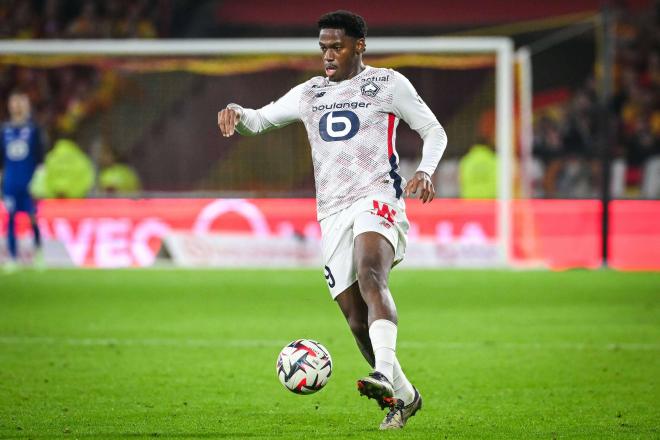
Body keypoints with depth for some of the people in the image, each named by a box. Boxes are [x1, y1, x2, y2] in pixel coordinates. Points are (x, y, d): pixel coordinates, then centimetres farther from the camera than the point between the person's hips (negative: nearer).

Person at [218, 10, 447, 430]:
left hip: (377, 199, -5)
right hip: (332, 212, 5)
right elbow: (260, 120, 24)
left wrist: (425, 171, -11)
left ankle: (384, 375, -51)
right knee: (358, 321, 1)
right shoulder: (310, 93, 19)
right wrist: (236, 112, -1)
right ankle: (404, 396, 19)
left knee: (370, 277, -35)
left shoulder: (388, 84, 6)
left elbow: (434, 131, 9)